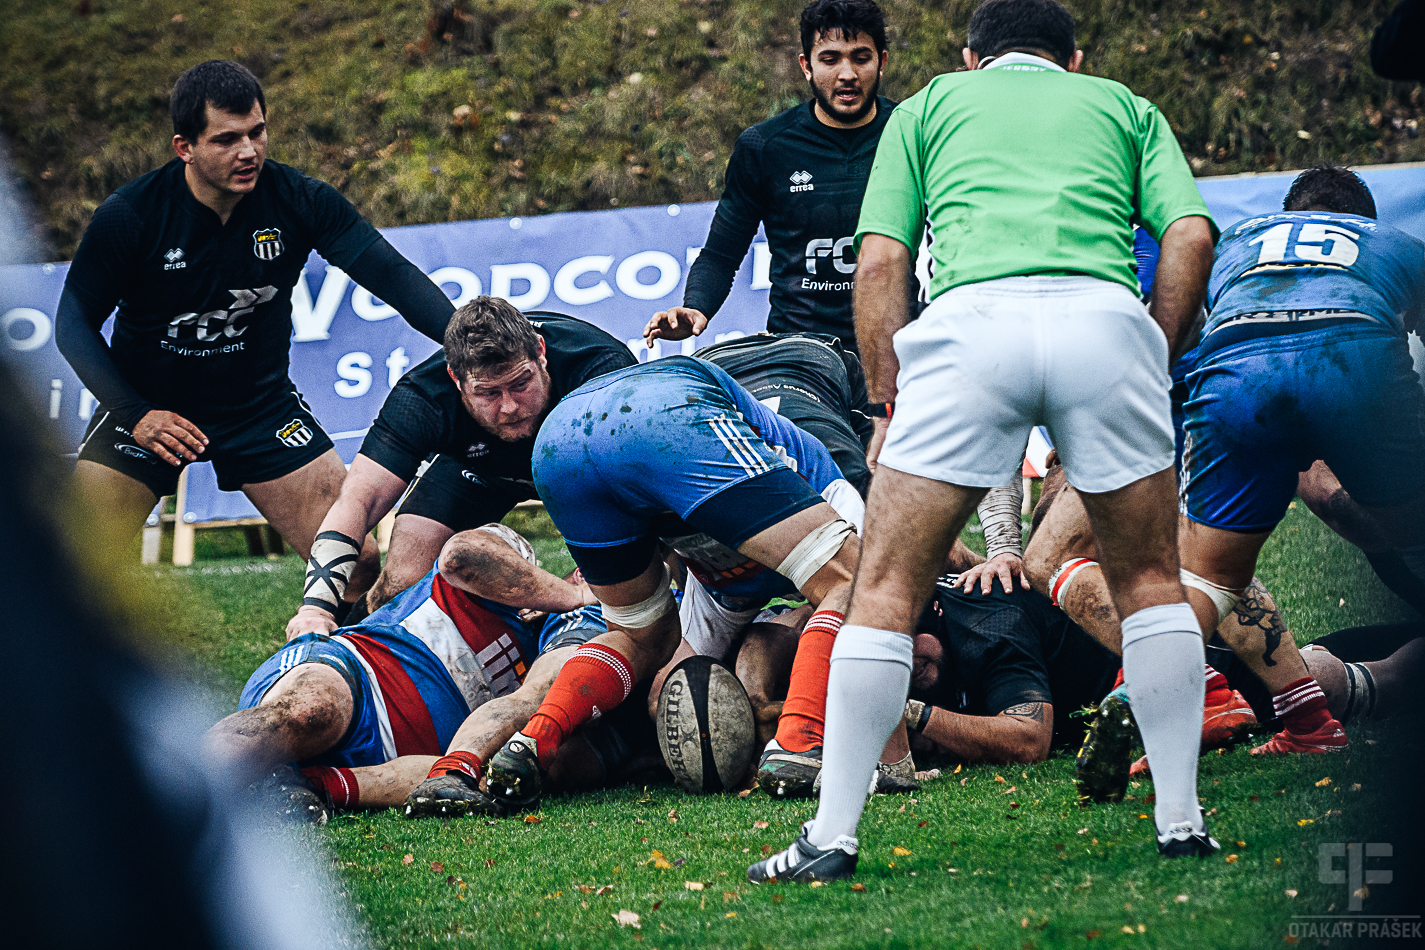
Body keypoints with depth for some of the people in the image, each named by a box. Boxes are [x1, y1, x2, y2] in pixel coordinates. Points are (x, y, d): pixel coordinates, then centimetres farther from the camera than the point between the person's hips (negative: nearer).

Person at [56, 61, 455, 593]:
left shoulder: (300, 202, -15)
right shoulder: (129, 217, -19)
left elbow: (393, 275, -18)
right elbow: (74, 324, -10)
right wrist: (134, 414, -21)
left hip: (262, 405, 2)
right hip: (145, 406, -2)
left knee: (360, 562, -7)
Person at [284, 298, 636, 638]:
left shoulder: (602, 368, -41)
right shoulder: (422, 398, -36)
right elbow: (358, 500, -37)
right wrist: (317, 605, -52)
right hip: (477, 466, 0)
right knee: (402, 582, -17)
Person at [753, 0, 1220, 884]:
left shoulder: (928, 105, 30)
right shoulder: (1125, 106, 32)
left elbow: (881, 262, 16)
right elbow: (1191, 235, 14)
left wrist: (891, 403, 19)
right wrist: (1150, 366, 20)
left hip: (971, 321, -1)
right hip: (1103, 316, 1)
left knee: (887, 588, 7)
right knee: (1150, 578, 19)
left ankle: (833, 835, 4)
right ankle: (1181, 820, 16)